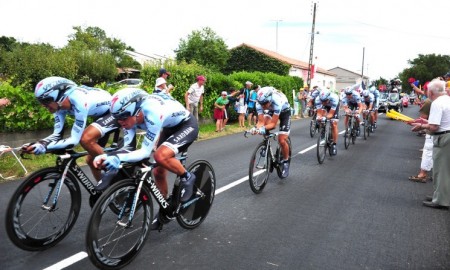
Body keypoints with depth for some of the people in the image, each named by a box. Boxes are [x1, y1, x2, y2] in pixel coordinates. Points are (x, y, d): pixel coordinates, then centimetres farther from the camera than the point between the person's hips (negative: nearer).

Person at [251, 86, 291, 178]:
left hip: (284, 112, -5)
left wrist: (263, 128, -57)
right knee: (265, 123, -26)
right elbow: (261, 121, -28)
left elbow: (273, 124, -40)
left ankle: (286, 162, 10)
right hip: (271, 111, 5)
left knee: (281, 140, -13)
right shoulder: (260, 102, -30)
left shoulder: (277, 101, -43)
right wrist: (256, 128, -49)